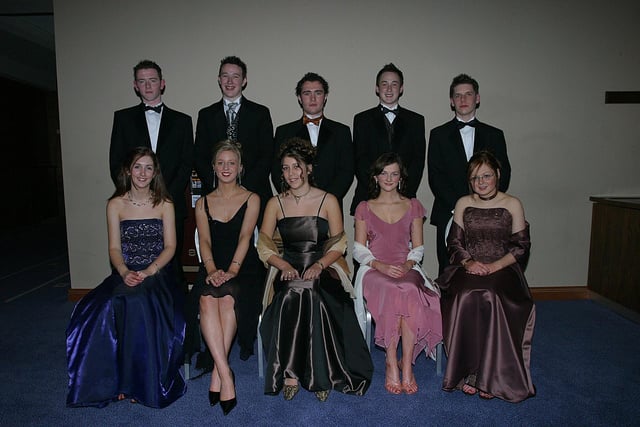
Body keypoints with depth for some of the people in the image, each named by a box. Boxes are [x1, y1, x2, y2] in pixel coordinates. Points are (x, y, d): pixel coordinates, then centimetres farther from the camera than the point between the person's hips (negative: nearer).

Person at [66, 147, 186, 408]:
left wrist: (149, 271, -15)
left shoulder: (164, 204, 6)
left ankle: (144, 382, -16)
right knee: (108, 308, -29)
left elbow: (170, 246, 1)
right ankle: (118, 380, -13)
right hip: (126, 274, 2)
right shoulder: (115, 205, 9)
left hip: (157, 273, -1)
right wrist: (124, 272, -15)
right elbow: (114, 248, 5)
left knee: (141, 304, -32)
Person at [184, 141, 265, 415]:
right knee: (207, 299, -31)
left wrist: (232, 270, -20)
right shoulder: (203, 203, 16)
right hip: (213, 268, 2)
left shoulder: (251, 199, 9)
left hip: (245, 267, -1)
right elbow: (205, 241, 3)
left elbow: (245, 237, -5)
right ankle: (226, 374, -30)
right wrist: (212, 270, -17)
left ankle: (217, 372, -22)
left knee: (229, 298, -32)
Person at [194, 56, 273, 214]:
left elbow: (267, 156, 1)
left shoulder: (261, 113, 7)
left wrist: (244, 186, -10)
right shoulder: (206, 115, 12)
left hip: (254, 194, -1)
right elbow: (199, 157, 9)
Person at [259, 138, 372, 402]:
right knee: (291, 295, -32)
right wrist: (284, 265, -12)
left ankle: (322, 373, -17)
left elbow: (339, 244, 2)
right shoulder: (275, 203, 11)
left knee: (312, 296, -33)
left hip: (323, 269, -1)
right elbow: (264, 245, 6)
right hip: (288, 269, 1)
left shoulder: (328, 201, 6)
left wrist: (319, 265, -16)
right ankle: (290, 372, -19)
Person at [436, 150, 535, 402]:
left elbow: (521, 247, 4)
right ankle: (467, 371, -21)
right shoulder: (463, 204, 13)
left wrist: (495, 265, -12)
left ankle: (491, 375, -21)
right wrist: (468, 261, -10)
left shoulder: (512, 204, 7)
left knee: (490, 297, -34)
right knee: (465, 297, -32)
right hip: (469, 268, 2)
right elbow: (454, 242, 10)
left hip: (502, 269, -1)